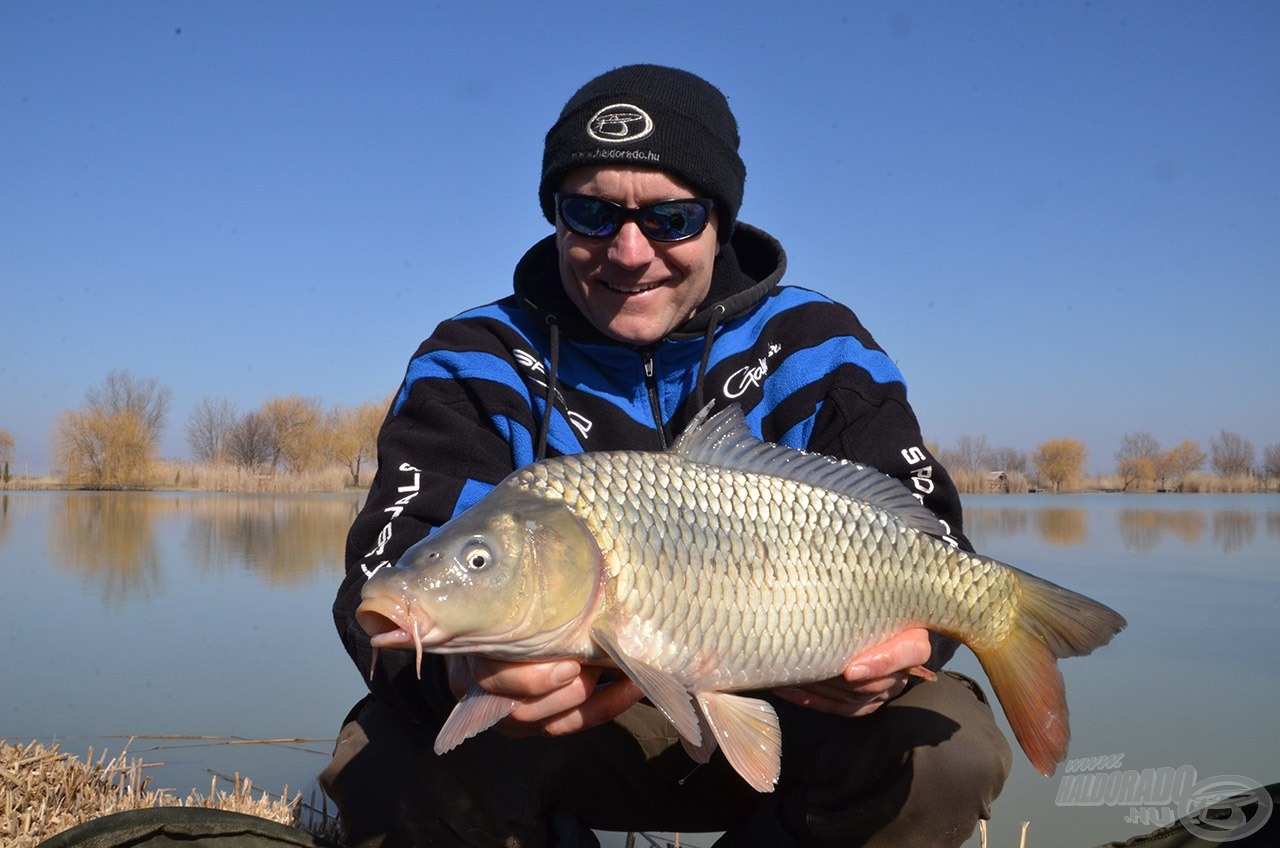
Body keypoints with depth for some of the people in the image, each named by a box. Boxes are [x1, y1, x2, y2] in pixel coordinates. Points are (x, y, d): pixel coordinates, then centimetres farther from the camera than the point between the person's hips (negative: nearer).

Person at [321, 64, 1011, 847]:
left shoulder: (813, 349, -4)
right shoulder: (479, 364, -7)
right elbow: (392, 569, -20)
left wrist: (904, 638, -35)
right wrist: (455, 668, -44)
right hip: (566, 726, 0)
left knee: (951, 747, -24)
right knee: (389, 761, -28)